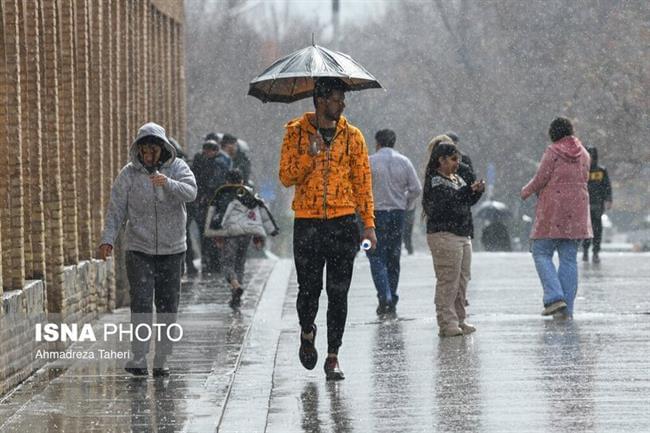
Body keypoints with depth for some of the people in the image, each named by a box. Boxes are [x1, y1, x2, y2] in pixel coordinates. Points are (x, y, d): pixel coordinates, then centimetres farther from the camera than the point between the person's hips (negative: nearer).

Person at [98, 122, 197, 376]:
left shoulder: (176, 168, 1)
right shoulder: (129, 174, -1)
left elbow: (191, 192, -17)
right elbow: (116, 209, -1)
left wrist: (168, 183, -36)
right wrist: (108, 239, -13)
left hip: (172, 250, 2)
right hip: (139, 249, -2)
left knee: (168, 307, 5)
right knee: (141, 304, -12)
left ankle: (161, 361, 13)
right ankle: (138, 359, -11)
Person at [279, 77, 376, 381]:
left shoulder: (352, 136, 7)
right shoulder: (296, 132, 3)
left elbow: (363, 181, 8)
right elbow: (286, 177, 0)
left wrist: (368, 223, 1)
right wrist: (309, 156, -17)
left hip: (343, 222, 1)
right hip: (307, 223, -1)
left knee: (339, 293, -1)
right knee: (309, 288, 2)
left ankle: (333, 357, 6)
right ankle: (307, 333, 33)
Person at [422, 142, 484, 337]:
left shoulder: (457, 179, 19)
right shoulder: (435, 181, -8)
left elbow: (467, 202, 16)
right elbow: (447, 200, -22)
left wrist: (477, 191, -1)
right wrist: (469, 190, -25)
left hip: (463, 235, 9)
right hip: (444, 234, -9)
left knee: (462, 279, 9)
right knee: (448, 280, -9)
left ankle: (459, 319, 16)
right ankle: (446, 322, -8)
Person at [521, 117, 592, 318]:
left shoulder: (553, 152, -9)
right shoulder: (583, 154, 9)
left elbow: (540, 179, -9)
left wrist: (526, 192, 10)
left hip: (553, 210, -5)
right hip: (576, 210, 5)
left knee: (541, 253, 3)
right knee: (569, 258, 7)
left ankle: (554, 296, -14)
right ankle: (567, 308, 4)